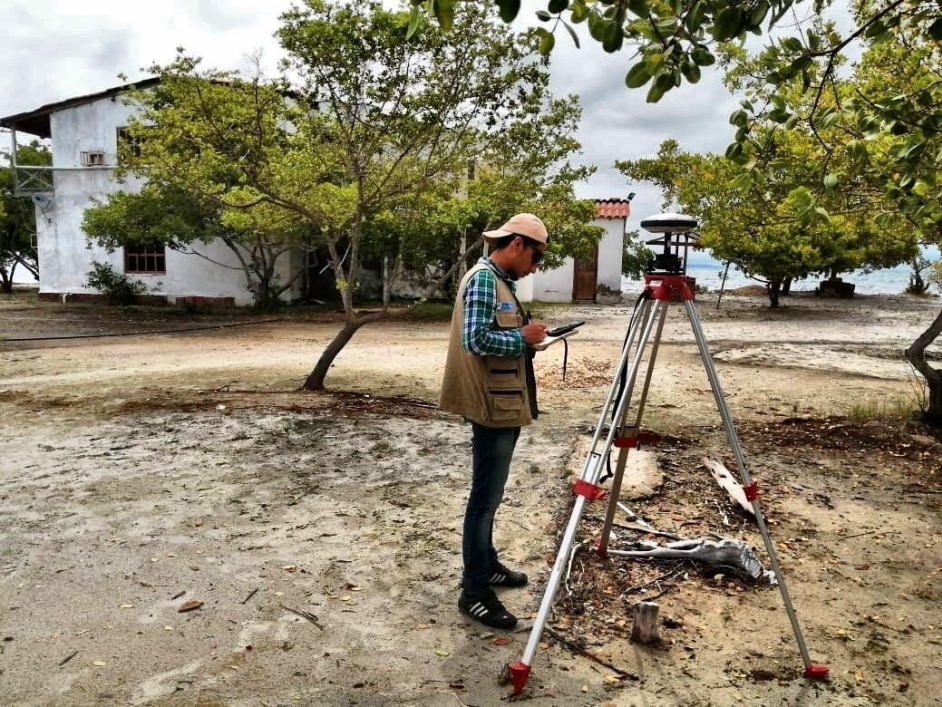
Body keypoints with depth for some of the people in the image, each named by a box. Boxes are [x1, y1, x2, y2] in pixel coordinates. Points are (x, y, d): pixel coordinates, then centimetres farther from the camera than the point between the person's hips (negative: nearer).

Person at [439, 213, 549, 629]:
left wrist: (526, 338, 6)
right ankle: (474, 592, 6)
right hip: (493, 406, -10)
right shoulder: (484, 279, -15)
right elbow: (476, 340, -25)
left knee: (490, 494, 19)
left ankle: (487, 565, 33)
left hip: (504, 404, 10)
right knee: (485, 497, -3)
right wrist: (523, 337, -15)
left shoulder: (501, 281, 15)